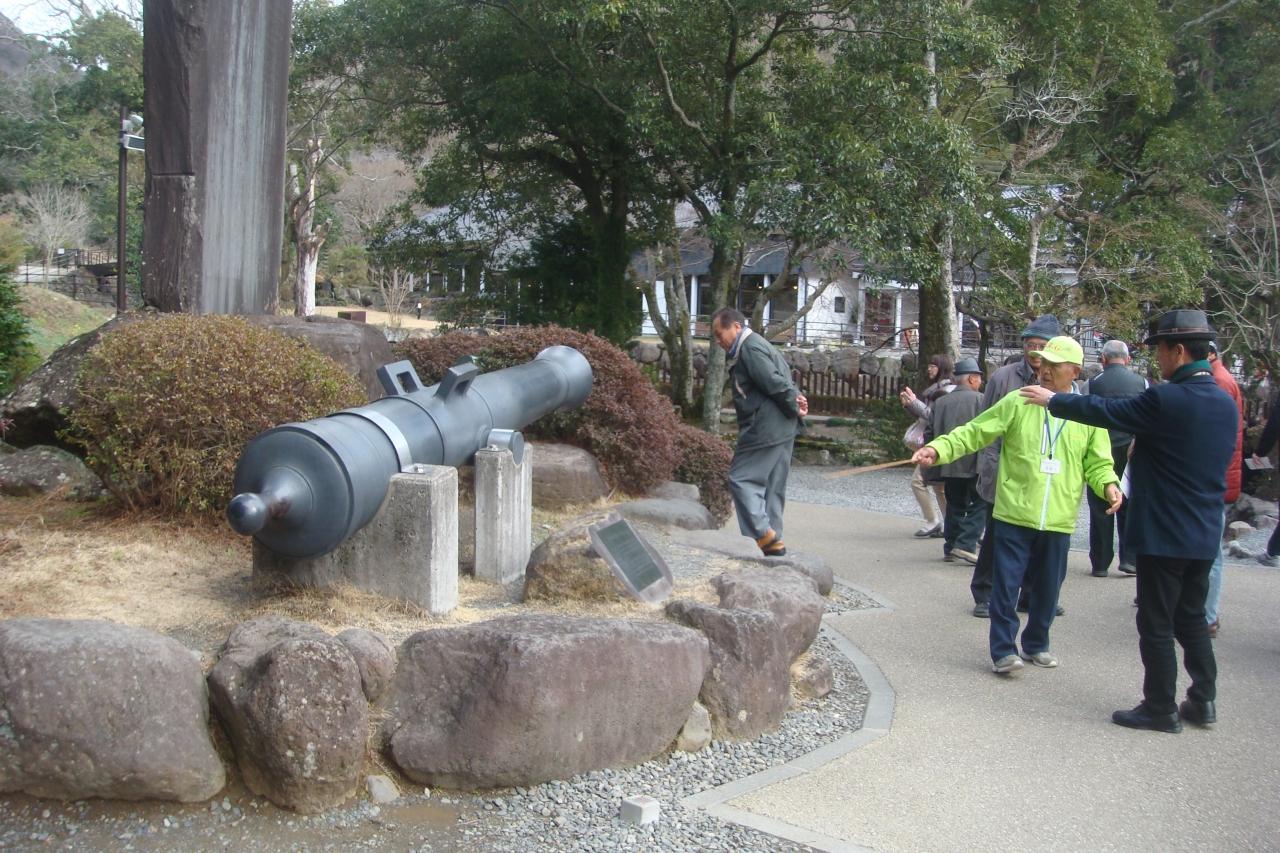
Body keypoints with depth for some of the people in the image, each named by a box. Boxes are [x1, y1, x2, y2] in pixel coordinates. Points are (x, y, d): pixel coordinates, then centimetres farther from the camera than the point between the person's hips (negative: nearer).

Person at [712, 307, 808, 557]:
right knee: (773, 486, 12)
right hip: (782, 429, 10)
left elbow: (775, 383, -20)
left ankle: (763, 534, -11)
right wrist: (796, 397, 0)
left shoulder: (750, 348, -14)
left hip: (765, 428, -10)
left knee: (741, 478, -6)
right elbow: (784, 377, 17)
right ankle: (773, 541, 15)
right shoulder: (756, 345, 20)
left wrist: (794, 407, -8)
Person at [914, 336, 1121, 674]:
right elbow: (974, 432, -4)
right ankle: (1004, 650, 10)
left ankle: (1035, 644, 32)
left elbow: (1098, 463, 7)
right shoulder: (1018, 402, -3)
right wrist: (939, 448, -17)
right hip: (1014, 515, -2)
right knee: (1006, 586, -1)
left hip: (1058, 522, 2)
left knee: (1047, 589, 14)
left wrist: (1108, 485, -13)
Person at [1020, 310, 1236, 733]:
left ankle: (1160, 709, 11)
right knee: (1191, 619, 19)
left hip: (1163, 535, -8)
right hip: (1205, 535, 8)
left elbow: (1105, 412, -11)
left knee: (1157, 625, 4)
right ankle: (1203, 701, 24)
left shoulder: (1166, 400, -20)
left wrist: (1053, 400, 4)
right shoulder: (1227, 404, 6)